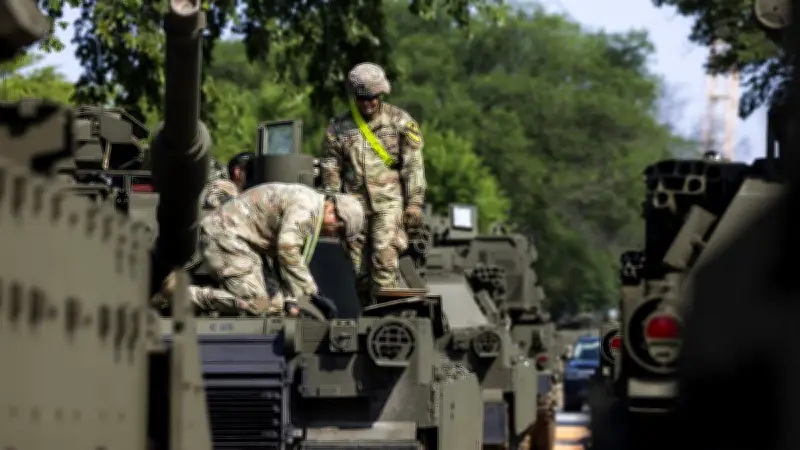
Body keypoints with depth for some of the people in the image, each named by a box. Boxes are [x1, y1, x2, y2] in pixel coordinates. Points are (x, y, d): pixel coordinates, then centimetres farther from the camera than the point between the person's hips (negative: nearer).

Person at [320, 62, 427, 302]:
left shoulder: (399, 121, 3)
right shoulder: (339, 126, 8)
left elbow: (413, 165, 1)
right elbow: (330, 170, 10)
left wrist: (414, 202, -4)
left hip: (388, 201, -3)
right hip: (354, 202, 3)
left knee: (384, 256, -16)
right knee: (357, 266, 2)